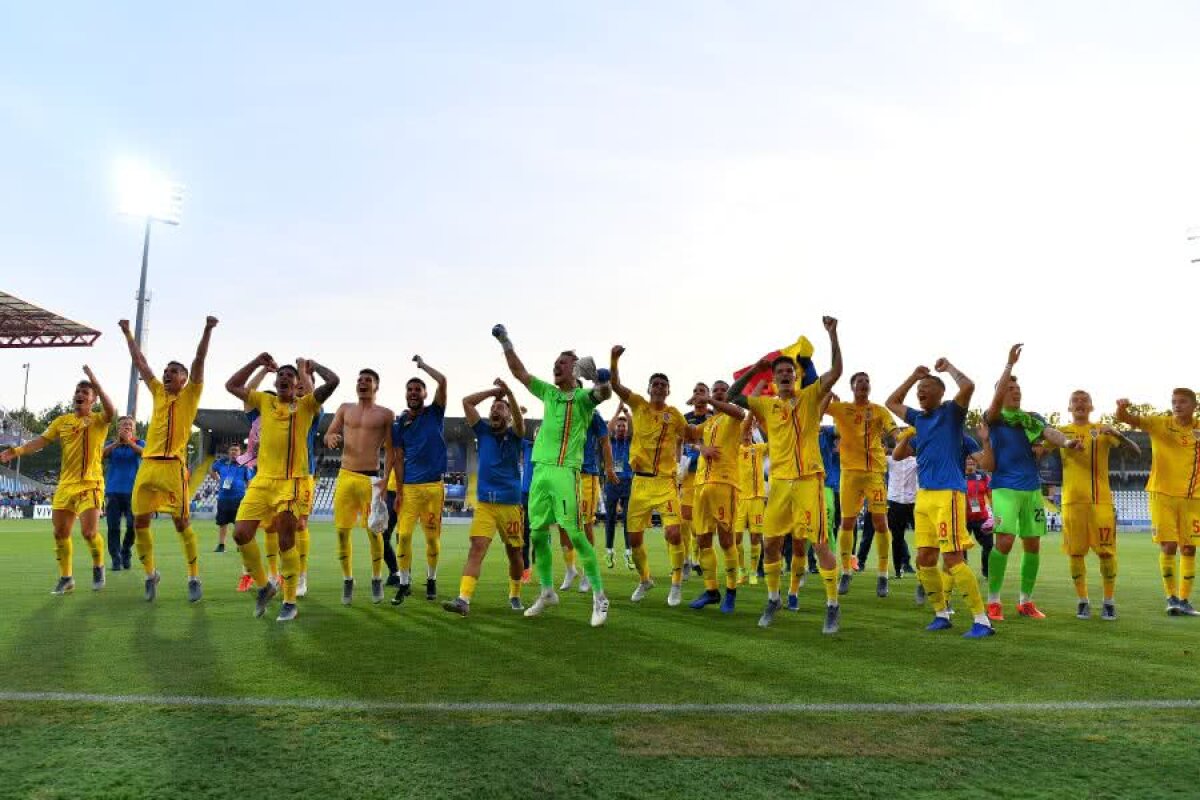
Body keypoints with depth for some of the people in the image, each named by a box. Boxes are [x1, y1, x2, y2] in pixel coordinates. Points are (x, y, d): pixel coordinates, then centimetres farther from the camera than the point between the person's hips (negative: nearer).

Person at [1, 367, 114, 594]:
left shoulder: (98, 420, -3)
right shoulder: (62, 421, 9)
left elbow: (110, 412, -25)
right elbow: (41, 441, 2)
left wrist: (95, 382, -32)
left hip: (90, 484, -5)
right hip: (65, 484, 5)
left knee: (89, 532, -14)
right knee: (60, 533, 8)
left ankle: (98, 567, 13)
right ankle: (66, 578, 23)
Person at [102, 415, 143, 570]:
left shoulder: (139, 443, 7)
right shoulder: (112, 444, 10)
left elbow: (143, 452, -16)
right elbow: (102, 453, -10)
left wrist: (129, 441, -32)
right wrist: (117, 442, -26)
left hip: (133, 491, -1)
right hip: (113, 491, 1)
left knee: (133, 525, -6)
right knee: (113, 526, -2)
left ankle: (126, 552, 18)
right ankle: (116, 559, 5)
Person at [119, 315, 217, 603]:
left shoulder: (189, 395, 4)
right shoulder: (158, 393, 17)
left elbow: (199, 360, -5)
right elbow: (140, 362, 23)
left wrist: (208, 329, -13)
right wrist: (128, 334, 26)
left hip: (173, 465, -5)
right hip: (148, 464, 6)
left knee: (182, 522, -5)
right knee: (139, 521, 5)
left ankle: (194, 579, 3)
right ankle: (151, 574, 21)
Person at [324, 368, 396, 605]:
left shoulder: (385, 414, 4)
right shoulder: (345, 409, 13)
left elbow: (390, 450, 2)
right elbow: (328, 436, 15)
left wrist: (386, 479, -9)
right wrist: (331, 438, -10)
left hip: (371, 478, -3)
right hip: (345, 476, 3)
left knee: (374, 531, -1)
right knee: (342, 530, 2)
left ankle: (377, 579, 14)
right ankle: (347, 580, 15)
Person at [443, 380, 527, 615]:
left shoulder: (514, 435, 4)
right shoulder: (483, 432, 10)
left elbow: (519, 417, -19)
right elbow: (467, 402, 4)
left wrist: (508, 391, -34)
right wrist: (495, 391, 3)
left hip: (511, 504, 0)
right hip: (484, 504, 1)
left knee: (514, 554, 10)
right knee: (476, 548, -15)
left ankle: (515, 595, 31)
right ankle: (463, 599, -22)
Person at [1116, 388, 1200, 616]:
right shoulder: (1159, 424, -3)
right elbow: (1125, 418, -14)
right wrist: (1122, 408, -36)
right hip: (1163, 495, -2)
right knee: (1168, 547, -5)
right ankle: (1171, 598, 10)